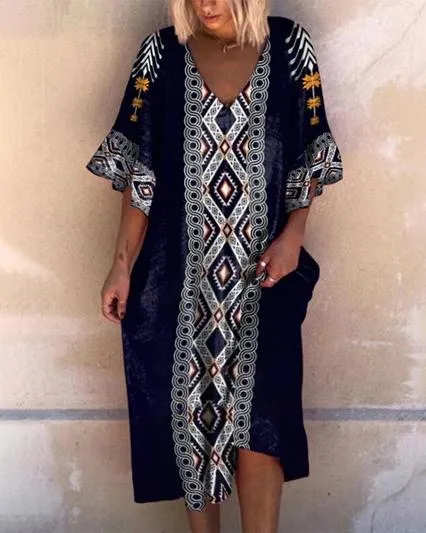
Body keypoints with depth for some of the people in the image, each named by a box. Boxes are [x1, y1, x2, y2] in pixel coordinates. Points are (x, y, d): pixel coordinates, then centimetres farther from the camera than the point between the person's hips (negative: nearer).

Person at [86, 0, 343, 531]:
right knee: (188, 406, 10)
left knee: (257, 417, -4)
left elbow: (310, 155, 5)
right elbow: (137, 166, 1)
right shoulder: (161, 53, 0)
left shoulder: (290, 47, 0)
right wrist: (122, 263, -2)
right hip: (178, 268, 1)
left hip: (262, 271, -1)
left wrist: (294, 233, -10)